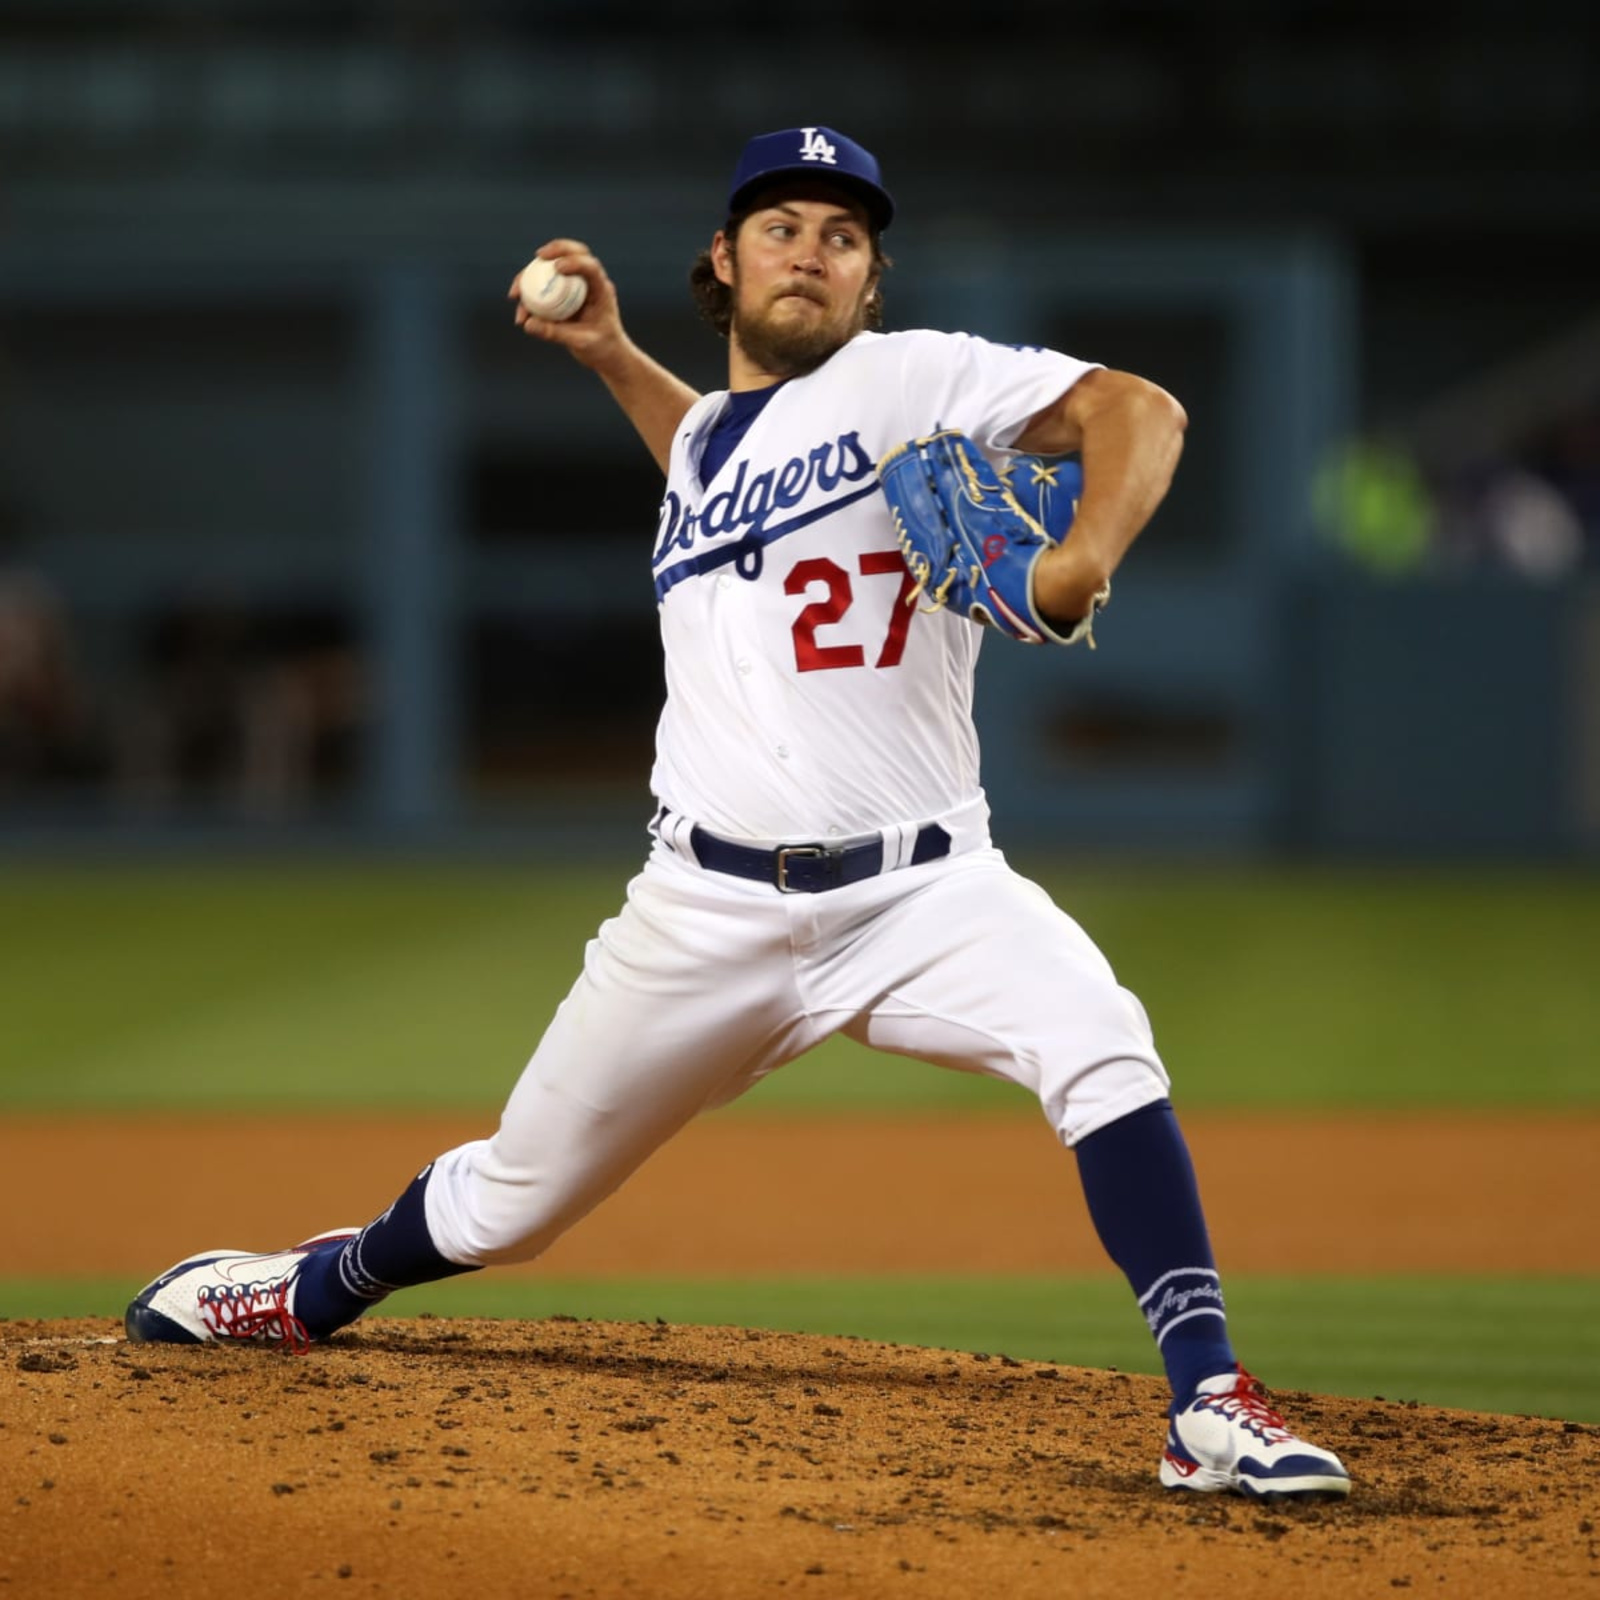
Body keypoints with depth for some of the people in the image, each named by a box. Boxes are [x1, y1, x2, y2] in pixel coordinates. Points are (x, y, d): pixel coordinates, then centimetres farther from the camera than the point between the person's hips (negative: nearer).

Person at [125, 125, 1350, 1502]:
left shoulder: (913, 380, -1)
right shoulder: (704, 427, 16)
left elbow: (1137, 410, -14)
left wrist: (1080, 564, -32)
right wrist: (611, 357, 31)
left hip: (924, 887, -4)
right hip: (713, 909, 4)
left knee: (1100, 1046, -32)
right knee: (513, 1197, 12)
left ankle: (1210, 1408, -31)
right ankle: (315, 1290, 42)